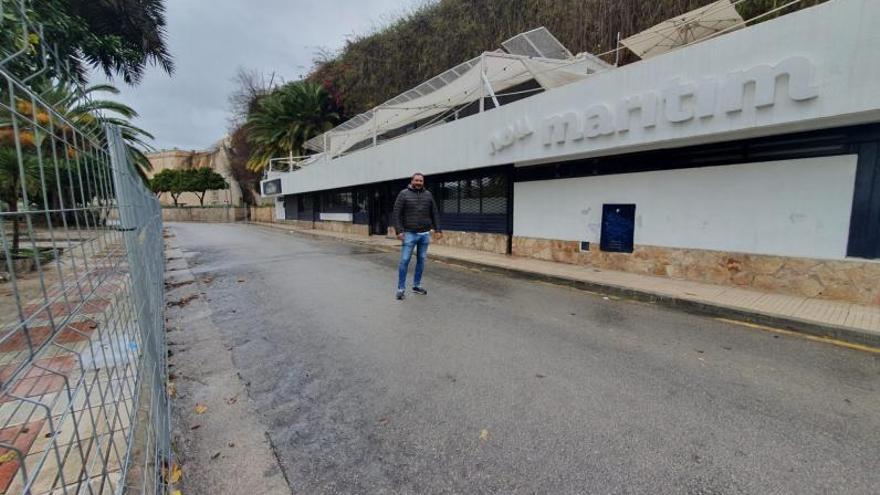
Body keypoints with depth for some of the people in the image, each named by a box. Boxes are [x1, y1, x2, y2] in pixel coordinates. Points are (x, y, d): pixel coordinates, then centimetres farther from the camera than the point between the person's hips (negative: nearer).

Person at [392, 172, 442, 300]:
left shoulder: (428, 195, 9)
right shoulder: (404, 194, -2)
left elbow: (434, 214, 12)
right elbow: (396, 213, -5)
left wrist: (438, 229, 5)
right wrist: (399, 231, -15)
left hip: (425, 234, 4)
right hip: (409, 234, -4)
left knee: (421, 260, 9)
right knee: (404, 260, -5)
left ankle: (416, 285, 22)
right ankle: (401, 288, 4)